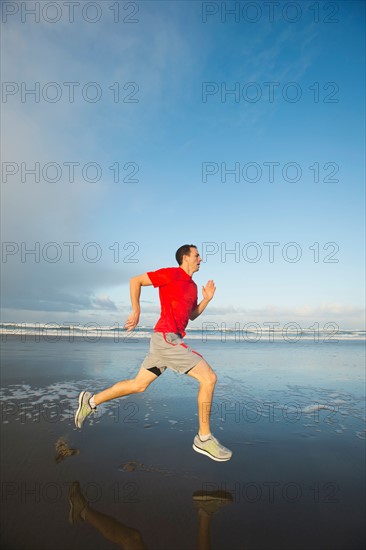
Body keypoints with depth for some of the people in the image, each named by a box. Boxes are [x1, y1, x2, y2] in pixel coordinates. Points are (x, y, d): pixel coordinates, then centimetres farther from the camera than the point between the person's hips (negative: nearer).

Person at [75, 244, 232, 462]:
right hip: (167, 337, -9)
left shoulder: (193, 286, 19)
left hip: (167, 340, 9)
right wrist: (136, 311, -7)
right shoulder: (171, 273, -7)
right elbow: (135, 280, -5)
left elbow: (192, 315, 26)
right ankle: (204, 438, 4)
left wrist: (207, 299, 12)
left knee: (138, 385, 16)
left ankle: (91, 401, 29)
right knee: (209, 377, -9)